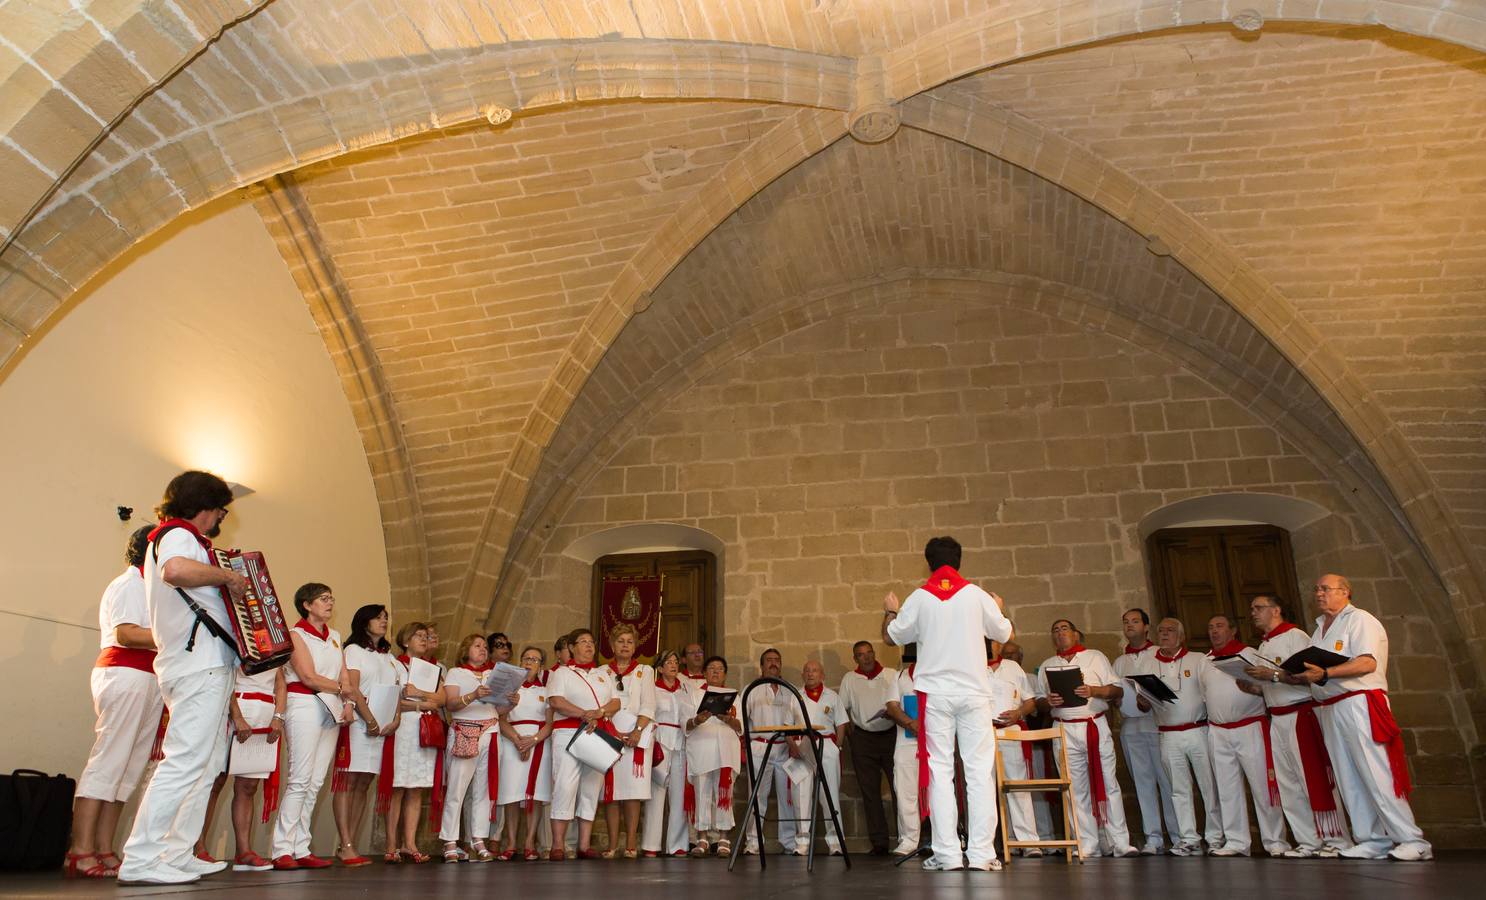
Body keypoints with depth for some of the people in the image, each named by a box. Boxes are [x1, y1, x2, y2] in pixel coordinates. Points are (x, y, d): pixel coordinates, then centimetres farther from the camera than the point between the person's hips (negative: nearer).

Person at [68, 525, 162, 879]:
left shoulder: (149, 586, 26)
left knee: (130, 769, 4)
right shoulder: (130, 583, -3)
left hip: (149, 679, 9)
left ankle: (103, 849, 4)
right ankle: (81, 851, -9)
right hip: (126, 675, -9)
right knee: (108, 762, -10)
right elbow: (126, 634, -16)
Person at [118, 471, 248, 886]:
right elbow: (174, 570, -33)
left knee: (206, 765, 12)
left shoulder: (176, 538, 22)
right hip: (199, 665, -11)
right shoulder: (177, 535, -9)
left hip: (204, 667, 11)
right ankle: (140, 861, -11)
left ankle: (177, 855, 15)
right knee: (185, 762, -13)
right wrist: (226, 575, -21)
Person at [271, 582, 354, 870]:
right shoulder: (295, 634, 0)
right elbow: (309, 677, -8)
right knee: (300, 779, -11)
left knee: (315, 782, 3)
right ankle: (282, 851, -6)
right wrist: (342, 689, 2)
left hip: (333, 710, 6)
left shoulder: (335, 636, 19)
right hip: (305, 706, -6)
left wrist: (348, 703, -2)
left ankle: (301, 849, 5)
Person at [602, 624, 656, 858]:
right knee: (610, 789, -4)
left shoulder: (645, 671, 13)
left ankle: (631, 843, -4)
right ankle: (612, 844, 0)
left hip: (637, 736, -1)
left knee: (632, 788, -7)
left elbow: (648, 705, 3)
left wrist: (637, 731, -13)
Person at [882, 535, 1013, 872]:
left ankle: (947, 853, -1)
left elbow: (892, 636, 10)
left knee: (939, 770, 2)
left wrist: (890, 611, 29)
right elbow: (1004, 634, 13)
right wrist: (997, 608, 32)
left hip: (935, 694, 0)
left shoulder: (919, 598, 0)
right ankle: (982, 852, -1)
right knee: (980, 770, 2)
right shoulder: (977, 595, 1)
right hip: (973, 692, 0)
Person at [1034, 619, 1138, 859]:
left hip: (1096, 726, -2)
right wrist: (1049, 702, -8)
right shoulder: (1047, 666, 16)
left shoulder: (1095, 657, 10)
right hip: (1066, 731, 2)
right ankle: (1087, 846, 5)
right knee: (1077, 789, 1)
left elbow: (1118, 690, 4)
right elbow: (1039, 699, 14)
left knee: (1108, 784, -5)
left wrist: (1093, 690, -13)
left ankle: (1120, 843, 0)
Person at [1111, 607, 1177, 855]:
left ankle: (1179, 836, 3)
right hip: (1130, 726, 4)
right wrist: (1117, 698, -3)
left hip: (1158, 722, -4)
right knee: (1143, 781, 3)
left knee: (1168, 780, -4)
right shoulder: (1119, 662, 19)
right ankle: (1153, 837, 6)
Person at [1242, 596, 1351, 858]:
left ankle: (1336, 840, 1)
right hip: (1276, 719, 9)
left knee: (1315, 779, -6)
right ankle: (1309, 842, 12)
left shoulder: (1295, 637, -7)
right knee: (1288, 784, 7)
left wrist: (1273, 675, -22)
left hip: (1301, 715, -8)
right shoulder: (1263, 646, 19)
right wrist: (1253, 688, 6)